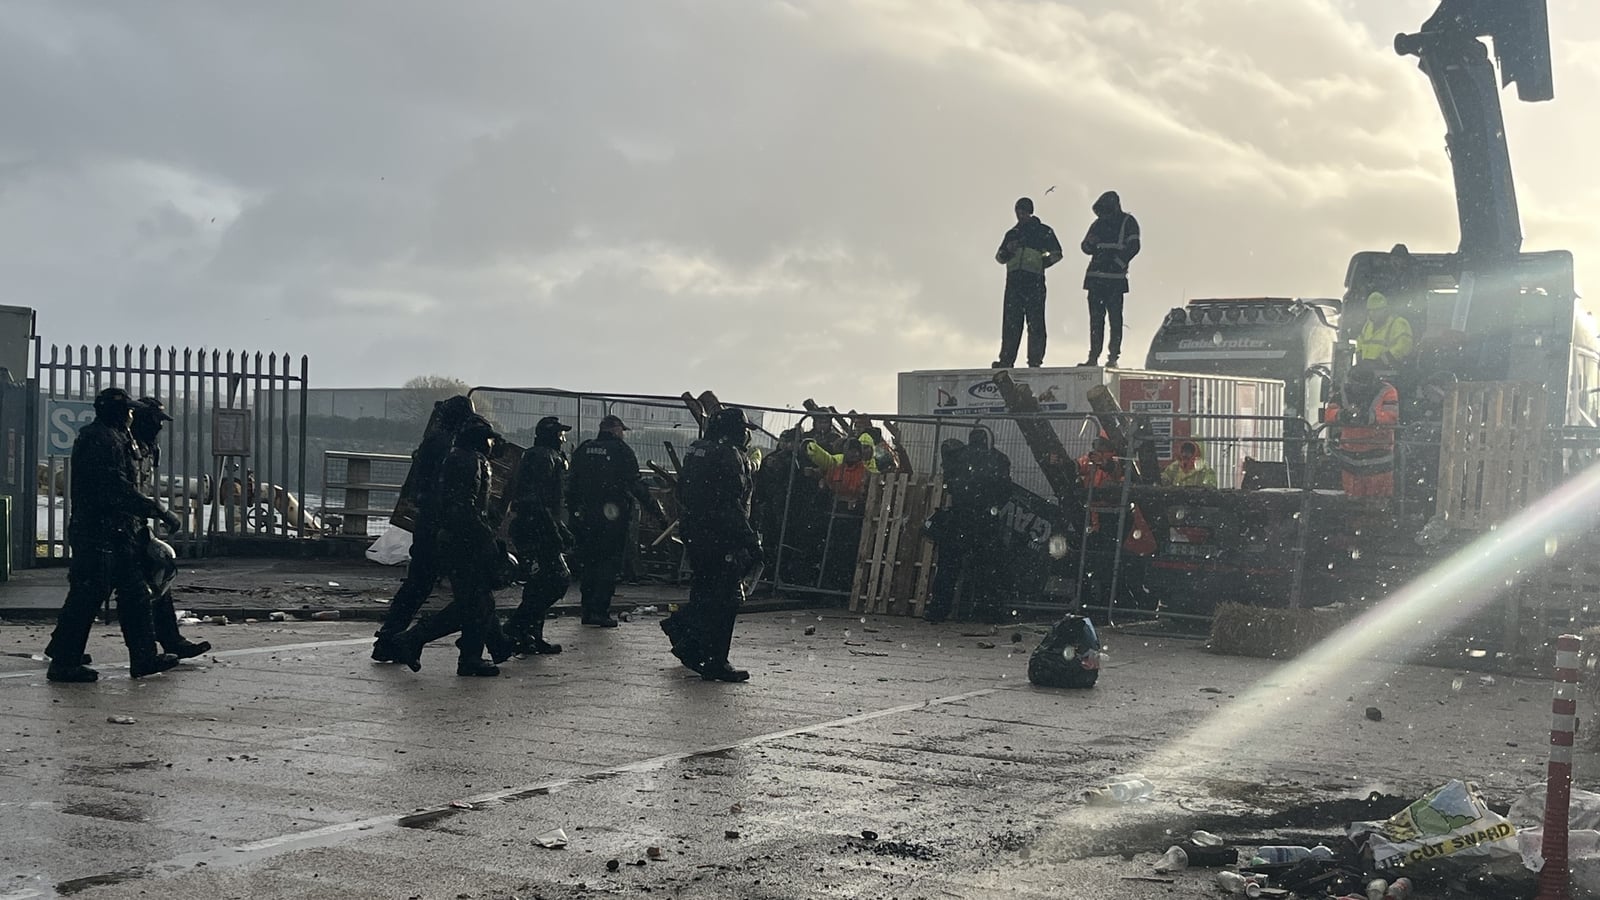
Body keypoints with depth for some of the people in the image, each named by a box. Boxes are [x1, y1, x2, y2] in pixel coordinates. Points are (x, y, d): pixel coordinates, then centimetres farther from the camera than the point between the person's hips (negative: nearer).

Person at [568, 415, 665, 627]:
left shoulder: (583, 449, 10)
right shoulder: (621, 450, -6)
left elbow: (572, 485, 11)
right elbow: (636, 485, -9)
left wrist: (573, 511, 18)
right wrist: (657, 511, -5)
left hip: (586, 518, 5)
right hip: (613, 515, -5)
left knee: (589, 563, 13)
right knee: (609, 564, 0)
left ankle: (588, 611, 14)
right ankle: (600, 612, -6)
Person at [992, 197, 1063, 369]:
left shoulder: (1043, 231, 12)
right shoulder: (1012, 233, 23)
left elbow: (1056, 254, 9)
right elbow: (999, 257, 21)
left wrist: (1041, 263, -4)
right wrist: (1008, 250, 0)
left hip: (1034, 280, -4)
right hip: (1014, 279, 4)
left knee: (1035, 322, -8)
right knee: (1010, 322, -3)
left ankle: (1035, 360, -8)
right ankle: (1006, 360, -5)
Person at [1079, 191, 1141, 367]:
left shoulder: (1128, 223, 2)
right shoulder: (1098, 223, 17)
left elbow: (1133, 247, -6)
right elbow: (1086, 247, 18)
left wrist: (1117, 263, -14)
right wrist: (1091, 243, -5)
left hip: (1115, 279, -5)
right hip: (1095, 278, 5)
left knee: (1115, 318, -5)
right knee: (1095, 318, 4)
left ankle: (1113, 357, -5)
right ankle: (1093, 357, 6)